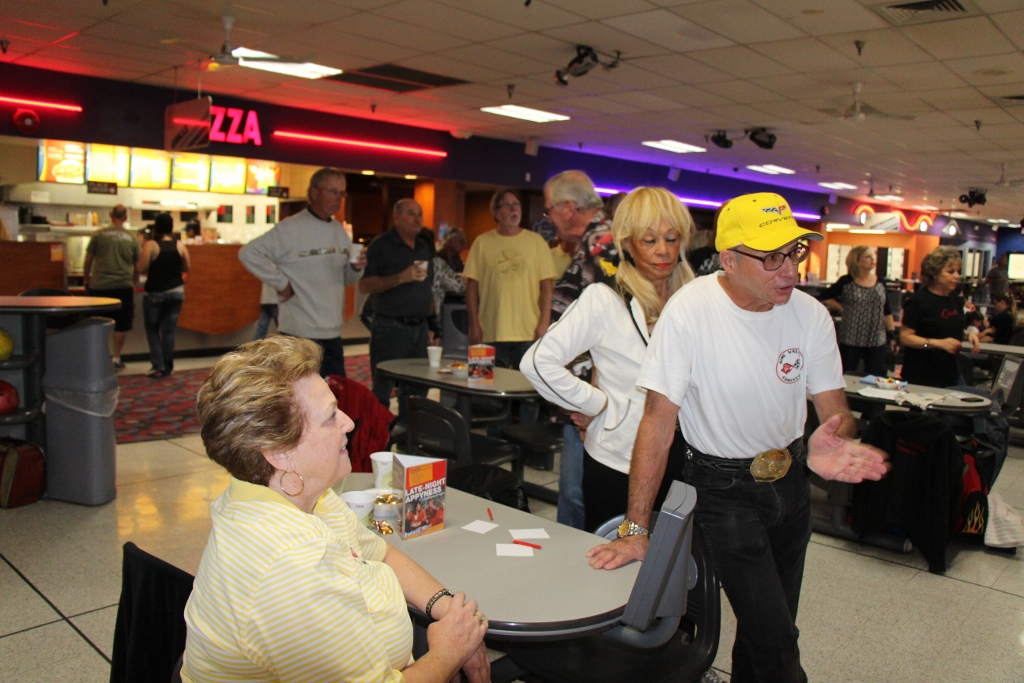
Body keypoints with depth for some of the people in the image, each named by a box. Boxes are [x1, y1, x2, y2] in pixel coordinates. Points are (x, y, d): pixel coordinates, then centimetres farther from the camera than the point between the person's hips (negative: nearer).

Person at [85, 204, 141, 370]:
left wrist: (87, 279, 21)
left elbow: (88, 260, 6)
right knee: (122, 324, 9)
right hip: (123, 286, 0)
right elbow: (137, 266, 10)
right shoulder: (131, 238, 3)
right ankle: (116, 359, 10)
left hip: (99, 286, 0)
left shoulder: (99, 234, 1)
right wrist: (134, 282, 26)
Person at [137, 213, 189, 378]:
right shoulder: (180, 245, -2)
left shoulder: (151, 245, -12)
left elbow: (141, 269, -13)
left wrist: (154, 269, 7)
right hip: (176, 292, 3)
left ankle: (158, 366, 3)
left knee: (152, 330, 11)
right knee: (169, 330, 9)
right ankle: (168, 367, 12)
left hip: (155, 293, -3)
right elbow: (186, 267, 5)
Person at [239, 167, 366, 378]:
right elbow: (249, 253, -15)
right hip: (301, 336, -7)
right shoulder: (290, 228, -10)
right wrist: (281, 283, -14)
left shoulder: (340, 231, 12)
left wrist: (357, 268, -4)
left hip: (333, 334, 7)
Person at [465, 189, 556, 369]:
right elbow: (472, 286, 4)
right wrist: (474, 325, -1)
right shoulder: (482, 242, 5)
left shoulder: (536, 241, 5)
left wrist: (544, 323, -5)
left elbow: (546, 286, 3)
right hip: (491, 334, 0)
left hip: (529, 333, 0)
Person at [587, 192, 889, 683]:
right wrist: (635, 529, -23)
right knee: (776, 642, -5)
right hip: (724, 489, -5)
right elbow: (659, 420, -21)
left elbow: (834, 408, -3)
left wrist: (835, 436, -29)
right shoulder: (689, 311, -23)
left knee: (766, 627, 19)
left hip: (790, 479, 5)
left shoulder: (810, 315, -9)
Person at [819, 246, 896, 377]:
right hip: (850, 339, -2)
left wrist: (892, 334, 6)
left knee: (876, 377, 0)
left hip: (876, 340, 2)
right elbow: (824, 297, 5)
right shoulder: (846, 282, -3)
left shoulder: (880, 282, 6)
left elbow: (887, 312, 10)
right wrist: (842, 308, -4)